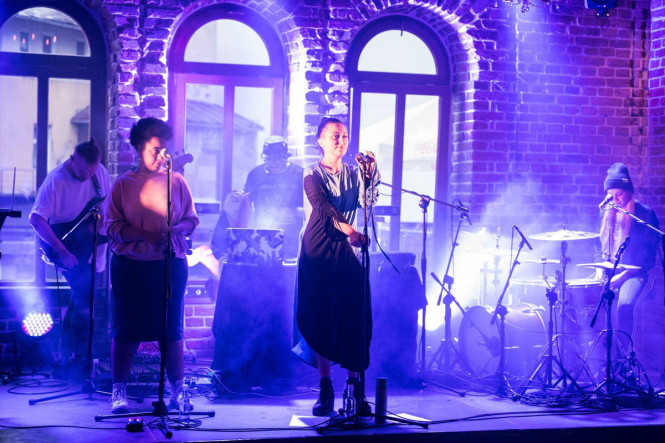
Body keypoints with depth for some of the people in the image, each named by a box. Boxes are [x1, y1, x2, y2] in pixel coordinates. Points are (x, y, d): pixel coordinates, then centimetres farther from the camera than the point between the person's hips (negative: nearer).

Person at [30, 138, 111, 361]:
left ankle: (68, 352, 25)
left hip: (92, 249, 6)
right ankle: (80, 357, -3)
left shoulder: (100, 172, -2)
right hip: (70, 251, -6)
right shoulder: (56, 181, -21)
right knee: (85, 300, -15)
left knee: (79, 300, 13)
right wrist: (63, 252, -27)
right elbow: (36, 218, -24)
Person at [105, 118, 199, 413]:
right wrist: (145, 235, -15)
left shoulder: (177, 182, 10)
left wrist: (175, 231, -12)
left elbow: (192, 220, 10)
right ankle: (119, 392, 8)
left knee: (171, 329, 2)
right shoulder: (124, 184, 5)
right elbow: (112, 226, -1)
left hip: (171, 264, 1)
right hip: (130, 265, -1)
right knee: (126, 330, 0)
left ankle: (178, 390, 9)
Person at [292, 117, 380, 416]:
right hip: (318, 254, -2)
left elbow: (368, 201, -4)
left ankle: (355, 390, -1)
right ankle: (325, 391, 2)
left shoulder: (354, 175, 14)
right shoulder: (312, 175, 4)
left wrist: (370, 174, -19)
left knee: (354, 320, -5)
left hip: (348, 254, 2)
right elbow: (322, 206, -14)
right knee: (320, 320, -3)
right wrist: (349, 229, -30)